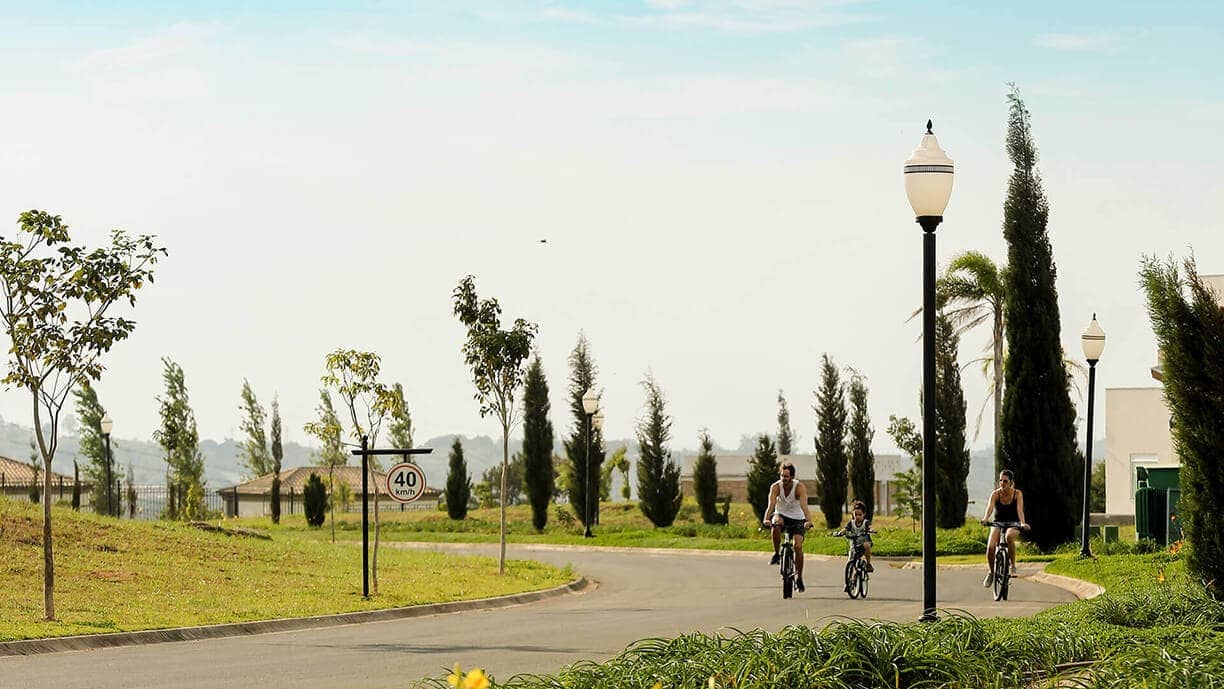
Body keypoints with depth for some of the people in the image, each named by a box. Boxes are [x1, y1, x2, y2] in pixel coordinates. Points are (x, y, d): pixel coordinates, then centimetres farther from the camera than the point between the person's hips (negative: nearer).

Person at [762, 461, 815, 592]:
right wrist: (766, 519, -49)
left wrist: (808, 521, -52)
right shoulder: (775, 487, -17)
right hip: (781, 515, 1)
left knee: (798, 546, -18)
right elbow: (771, 504, -31)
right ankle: (777, 553, -16)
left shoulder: (800, 487, -21)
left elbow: (804, 505, -35)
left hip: (797, 519, -1)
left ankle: (799, 577, -2)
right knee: (776, 524, -36)